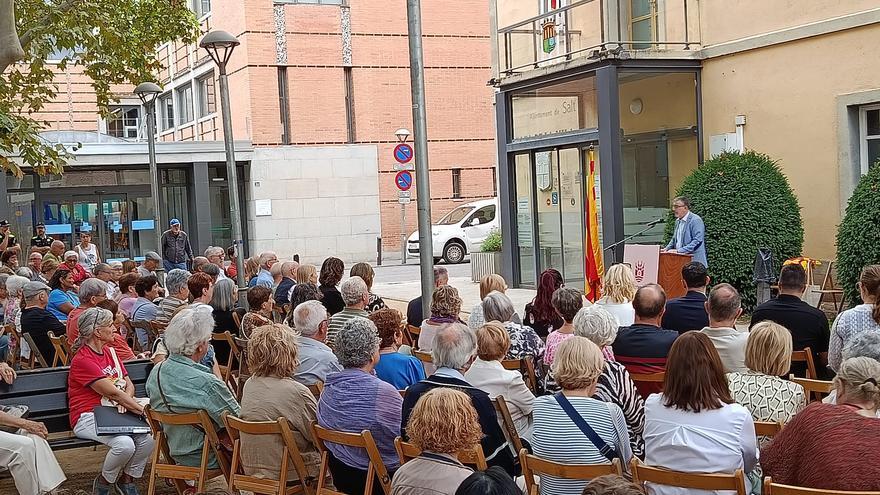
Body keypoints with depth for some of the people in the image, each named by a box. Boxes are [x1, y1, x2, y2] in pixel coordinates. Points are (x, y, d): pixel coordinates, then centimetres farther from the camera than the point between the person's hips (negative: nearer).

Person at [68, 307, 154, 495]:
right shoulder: (82, 360, -15)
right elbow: (113, 393, -19)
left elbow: (128, 383, 14)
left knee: (148, 438, -18)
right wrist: (144, 410, -18)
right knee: (125, 444, -31)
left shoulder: (109, 351, 13)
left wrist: (127, 399, -10)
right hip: (88, 417, -7)